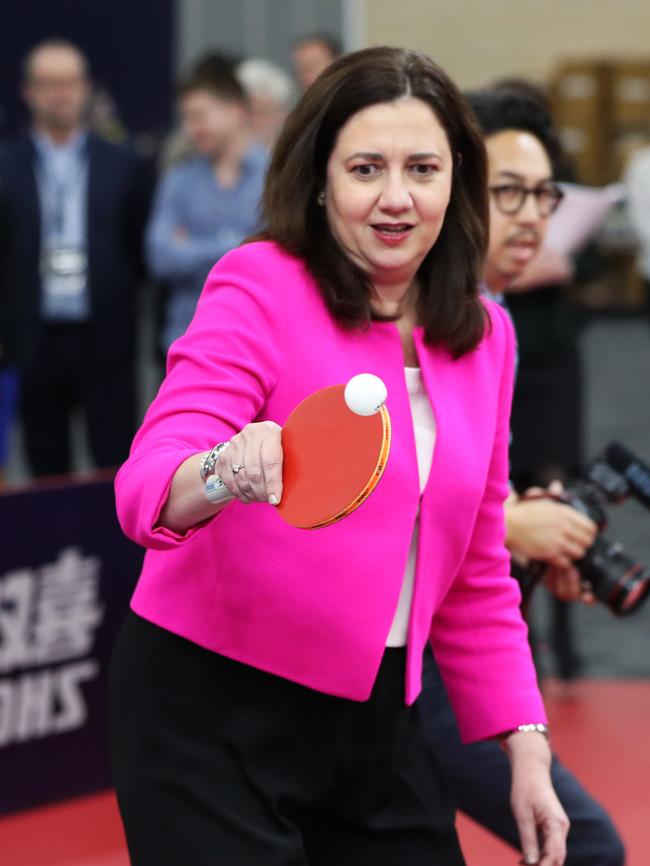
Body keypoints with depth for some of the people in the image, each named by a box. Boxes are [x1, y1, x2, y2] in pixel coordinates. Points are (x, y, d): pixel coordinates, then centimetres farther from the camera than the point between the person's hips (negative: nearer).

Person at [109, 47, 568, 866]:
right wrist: (222, 473, -46)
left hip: (374, 720, 6)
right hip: (211, 715, -6)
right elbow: (148, 483, -24)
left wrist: (525, 750, 7)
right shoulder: (260, 286, -12)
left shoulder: (485, 336, 6)